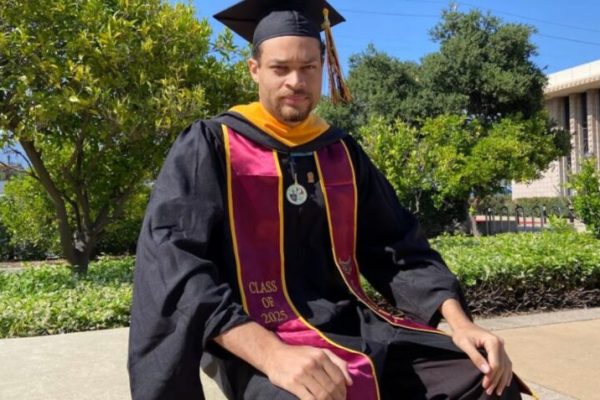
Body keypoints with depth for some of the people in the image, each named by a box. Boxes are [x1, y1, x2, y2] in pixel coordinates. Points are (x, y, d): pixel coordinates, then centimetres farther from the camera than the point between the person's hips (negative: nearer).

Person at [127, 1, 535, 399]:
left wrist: (459, 322, -6)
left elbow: (399, 246, 11)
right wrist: (273, 354, -29)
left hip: (352, 325, 5)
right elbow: (176, 262, -16)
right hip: (257, 341, -5)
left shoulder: (343, 153, 12)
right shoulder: (210, 146, -3)